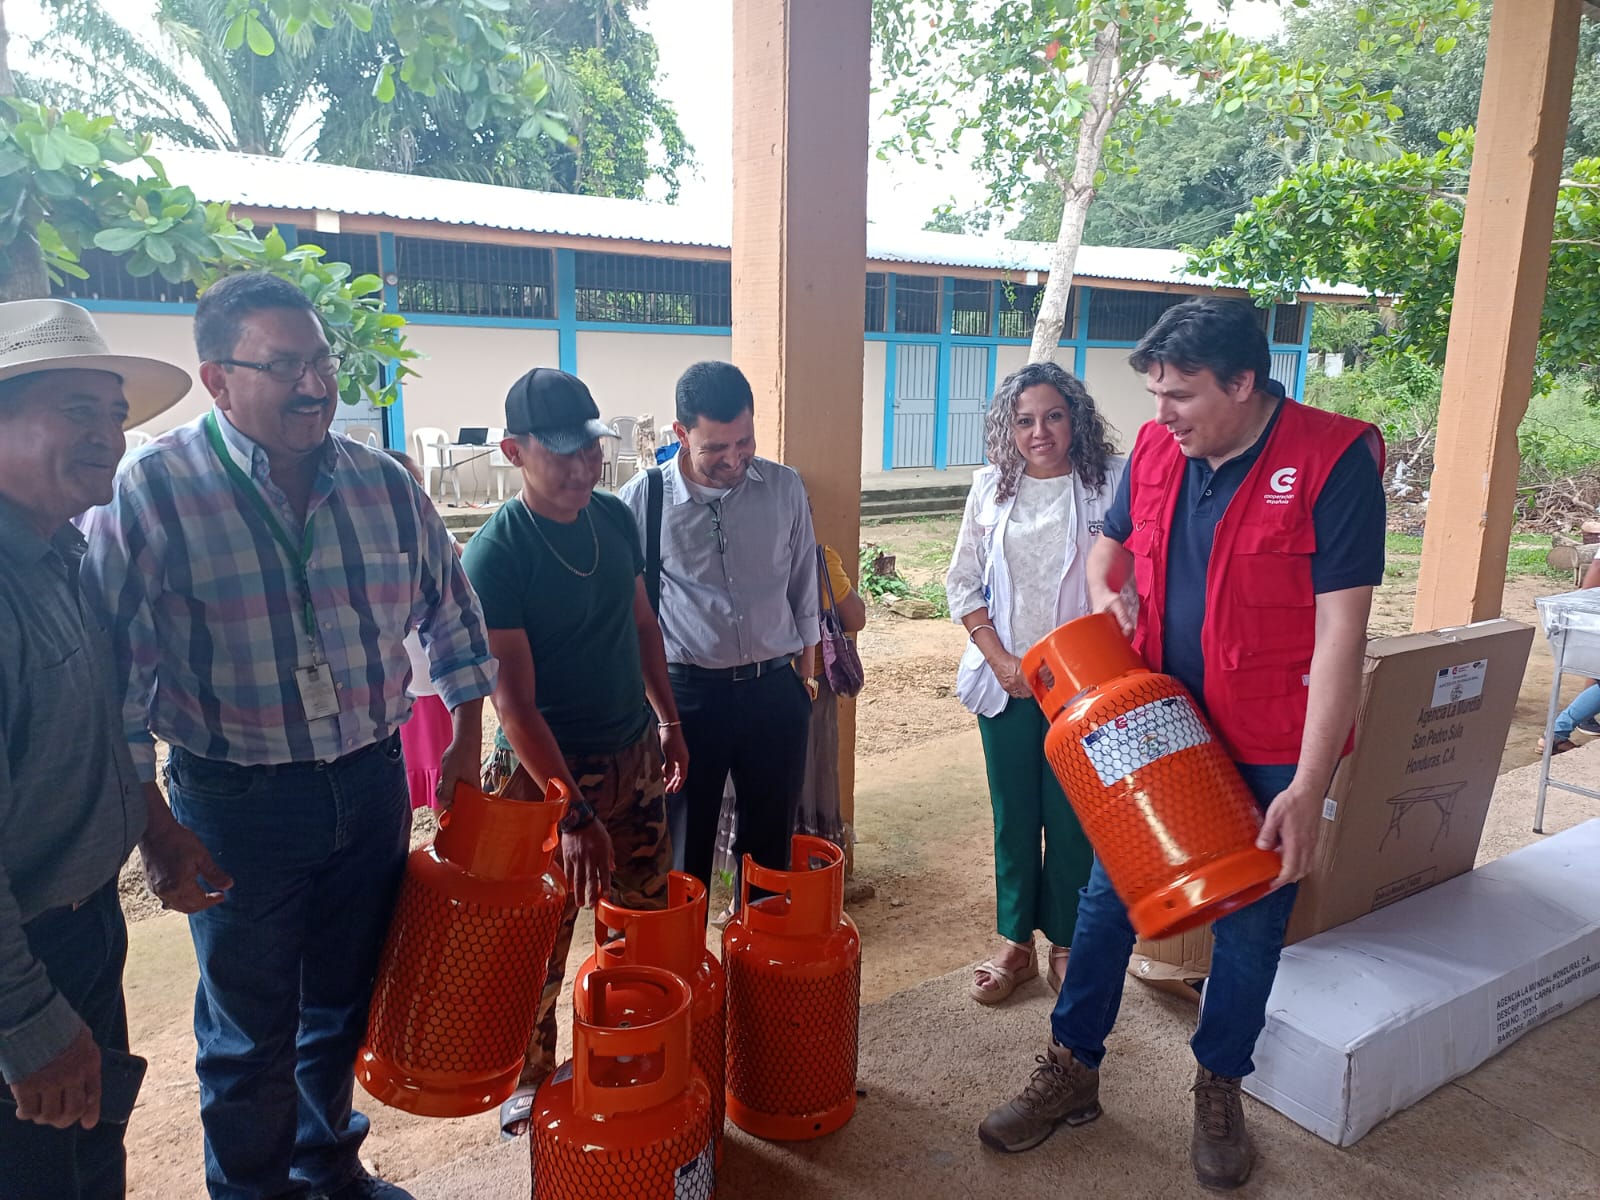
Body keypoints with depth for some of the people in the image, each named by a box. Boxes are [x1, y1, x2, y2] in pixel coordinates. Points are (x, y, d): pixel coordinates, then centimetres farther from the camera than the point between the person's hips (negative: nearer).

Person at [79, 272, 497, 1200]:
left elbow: (451, 612, 9)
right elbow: (110, 672, -13)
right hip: (236, 806, -4)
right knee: (250, 1031, 15)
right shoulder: (151, 489, -14)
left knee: (345, 1005, 22)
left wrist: (466, 744, 8)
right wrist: (157, 828, -13)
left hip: (374, 787, 4)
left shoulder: (385, 483, -1)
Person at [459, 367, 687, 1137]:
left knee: (645, 922, 17)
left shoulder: (615, 518, 0)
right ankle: (528, 1081, 34)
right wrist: (575, 814, -22)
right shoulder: (493, 555, -19)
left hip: (635, 758, 6)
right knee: (538, 944, 9)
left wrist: (667, 719, 13)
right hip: (543, 776, -6)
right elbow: (513, 701, -20)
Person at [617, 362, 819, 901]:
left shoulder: (785, 487, -1)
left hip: (775, 689, 2)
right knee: (684, 842, 11)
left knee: (770, 838, 15)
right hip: (688, 693, -2)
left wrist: (806, 669, 12)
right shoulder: (643, 499, -8)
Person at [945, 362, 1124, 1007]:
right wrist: (1000, 658, -4)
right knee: (1012, 815, 11)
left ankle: (1064, 944, 28)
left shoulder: (1111, 483, -6)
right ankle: (1014, 943, 28)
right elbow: (963, 582, 5)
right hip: (1007, 681, 2)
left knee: (1071, 819, 8)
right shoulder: (991, 488, 3)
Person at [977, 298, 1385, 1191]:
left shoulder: (1334, 462, -17)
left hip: (1270, 753, -4)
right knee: (1106, 900, 11)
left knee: (1250, 925, 13)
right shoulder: (1155, 449, -1)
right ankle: (1073, 1073, 31)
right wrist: (1107, 596, -6)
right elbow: (1109, 545, 18)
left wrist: (1308, 787, -22)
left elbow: (1340, 636, -19)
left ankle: (1220, 1091, 37)